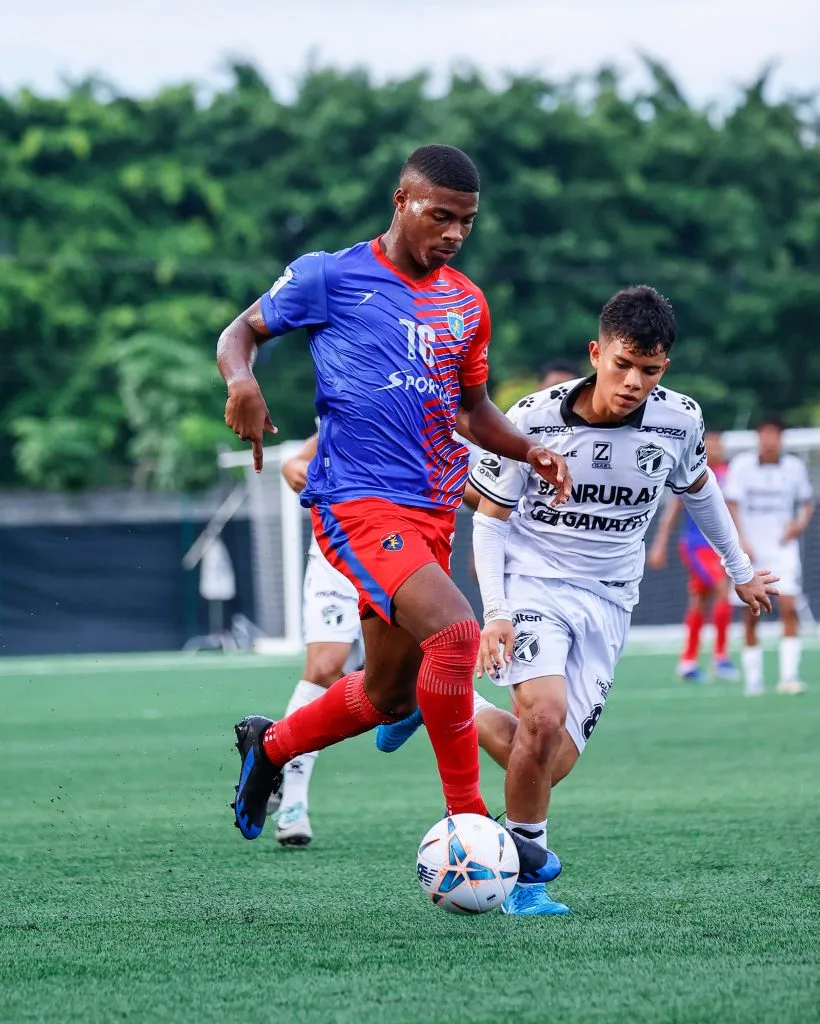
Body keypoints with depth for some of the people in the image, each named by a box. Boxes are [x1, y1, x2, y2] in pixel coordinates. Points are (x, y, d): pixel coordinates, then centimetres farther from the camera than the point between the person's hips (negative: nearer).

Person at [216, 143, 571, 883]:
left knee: (388, 694, 13)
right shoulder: (331, 277, -2)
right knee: (454, 630, -27)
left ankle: (270, 745, 40)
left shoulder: (467, 305, 15)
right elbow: (243, 331, 8)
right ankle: (468, 820, -17)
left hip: (431, 510, 7)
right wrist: (242, 380, -14)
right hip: (356, 501, -7)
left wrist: (529, 449, 6)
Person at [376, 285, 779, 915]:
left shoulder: (679, 419, -8)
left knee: (550, 765, -5)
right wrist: (494, 612, -15)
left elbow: (698, 487, 15)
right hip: (532, 582, -3)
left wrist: (740, 571, 26)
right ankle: (526, 875, -9)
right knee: (546, 715, -28)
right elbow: (490, 516, -3)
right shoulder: (534, 418, -15)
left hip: (606, 603, 3)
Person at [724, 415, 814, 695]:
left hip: (783, 548, 1)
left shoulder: (794, 467, 1)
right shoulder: (741, 465, -4)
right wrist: (741, 540, -20)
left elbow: (807, 501, 14)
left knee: (789, 607, -15)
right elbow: (733, 505, -8)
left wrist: (801, 521, -7)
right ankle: (752, 679, 15)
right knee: (751, 617, 3)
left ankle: (789, 675, -15)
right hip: (750, 551, -1)